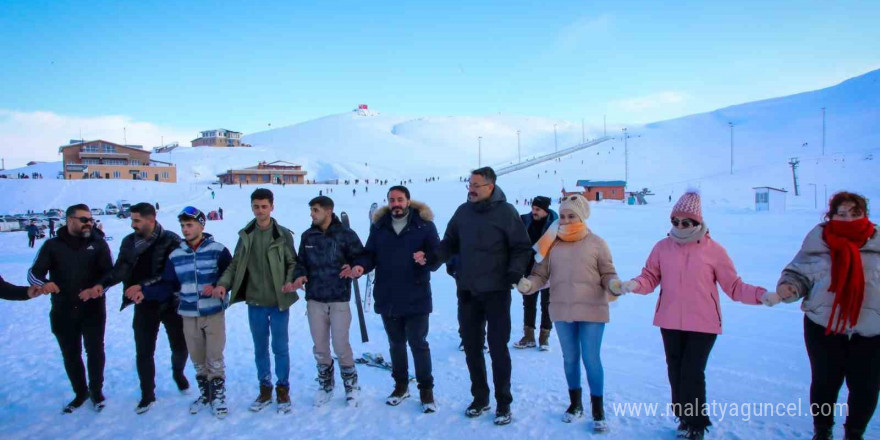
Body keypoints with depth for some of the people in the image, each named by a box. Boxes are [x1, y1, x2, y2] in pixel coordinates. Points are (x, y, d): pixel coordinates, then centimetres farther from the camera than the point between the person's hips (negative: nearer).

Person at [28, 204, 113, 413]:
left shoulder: (98, 243, 0)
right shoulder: (53, 245, 2)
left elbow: (109, 272, -4)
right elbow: (34, 272, -1)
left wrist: (98, 287, -25)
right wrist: (42, 283, -24)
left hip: (93, 310, -1)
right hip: (63, 312, 1)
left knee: (95, 351, 6)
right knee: (70, 354, 12)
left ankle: (96, 390, 27)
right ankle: (80, 393, 31)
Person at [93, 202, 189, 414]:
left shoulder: (171, 241, -15)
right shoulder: (129, 242, 0)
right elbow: (120, 270, -2)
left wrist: (143, 286, -25)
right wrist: (101, 284, -19)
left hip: (170, 303, -3)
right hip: (144, 306, 3)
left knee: (180, 347, 9)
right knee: (144, 352, 6)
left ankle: (178, 373, 42)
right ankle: (147, 395, 23)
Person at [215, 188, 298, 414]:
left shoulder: (283, 234, -5)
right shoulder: (245, 235, 4)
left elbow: (292, 263, -3)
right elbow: (235, 265, 6)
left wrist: (290, 281, -21)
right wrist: (223, 283, -10)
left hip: (279, 301, -3)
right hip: (255, 302, 3)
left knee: (280, 347, 5)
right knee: (260, 348, 14)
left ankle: (283, 391, 20)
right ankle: (265, 389, 29)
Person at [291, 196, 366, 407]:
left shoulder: (346, 235, -5)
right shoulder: (308, 236, 6)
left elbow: (362, 259, -2)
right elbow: (300, 261, 12)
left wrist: (354, 267, -22)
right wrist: (300, 275, -8)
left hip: (339, 300, -4)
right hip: (314, 300, 4)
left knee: (341, 346, -1)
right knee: (320, 348, 11)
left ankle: (351, 386, 20)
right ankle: (325, 385, 31)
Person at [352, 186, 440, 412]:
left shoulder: (424, 225, -4)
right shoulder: (379, 226, 6)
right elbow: (370, 253, 7)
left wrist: (428, 260, -27)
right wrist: (362, 266, -14)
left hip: (416, 298, -3)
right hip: (387, 298, 4)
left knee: (418, 343, 3)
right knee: (396, 343, 17)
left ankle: (426, 389, 18)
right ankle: (401, 384, 34)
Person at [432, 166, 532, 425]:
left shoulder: (506, 212, -8)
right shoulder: (463, 212, 4)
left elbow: (522, 248, -5)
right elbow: (450, 243, 10)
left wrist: (514, 274, -18)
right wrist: (433, 257, -8)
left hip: (496, 292, -4)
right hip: (466, 291, 5)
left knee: (498, 348, 3)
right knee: (471, 347, 12)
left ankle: (503, 403, 18)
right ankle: (480, 397, 29)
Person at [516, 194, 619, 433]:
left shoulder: (596, 243, -4)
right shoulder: (552, 243, 1)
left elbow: (608, 273, 1)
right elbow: (541, 274, 3)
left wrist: (614, 285, -21)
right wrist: (528, 285, -17)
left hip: (592, 311, -3)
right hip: (562, 311, 3)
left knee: (591, 359, 1)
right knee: (570, 358, 16)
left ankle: (598, 410, 20)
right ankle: (575, 404, 35)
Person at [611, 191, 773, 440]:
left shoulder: (713, 250, -5)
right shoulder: (662, 247, 1)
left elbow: (734, 286, -1)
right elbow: (650, 279, 2)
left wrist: (761, 295, -16)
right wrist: (633, 285, -19)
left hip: (703, 323, -3)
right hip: (670, 322, 3)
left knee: (692, 373, -3)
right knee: (675, 372, 13)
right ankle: (685, 418, 33)